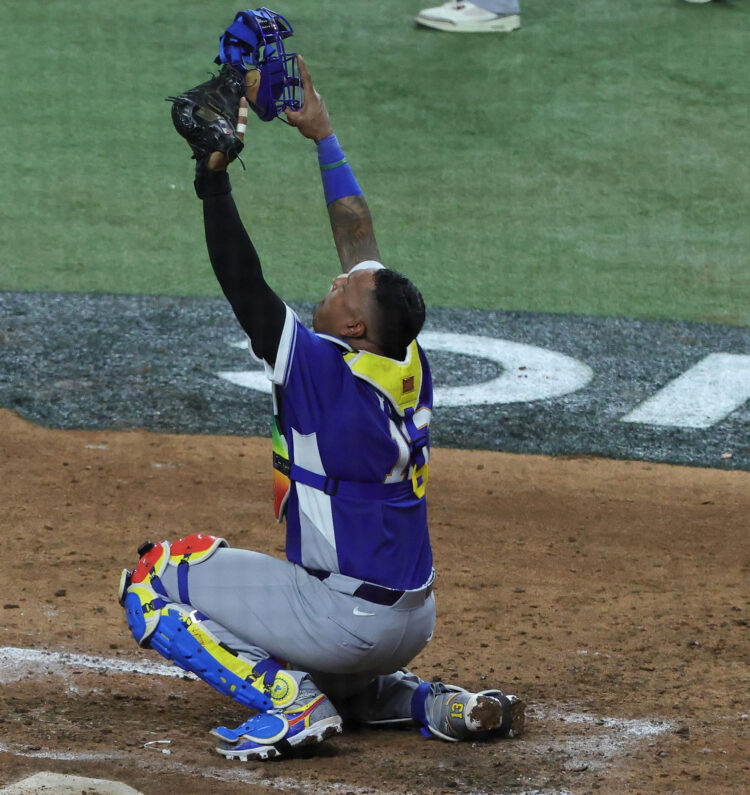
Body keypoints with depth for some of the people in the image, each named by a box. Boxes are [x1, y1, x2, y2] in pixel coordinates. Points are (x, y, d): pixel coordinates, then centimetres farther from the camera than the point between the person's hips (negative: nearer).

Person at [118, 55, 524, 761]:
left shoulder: (320, 370, -17)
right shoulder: (407, 362, 3)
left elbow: (242, 284, -18)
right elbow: (359, 238, 13)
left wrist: (214, 174, -14)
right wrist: (323, 135, 20)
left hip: (347, 618, -8)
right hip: (414, 624, 8)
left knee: (153, 581, 2)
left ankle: (291, 701, -10)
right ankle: (433, 705, 12)